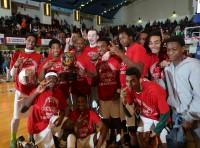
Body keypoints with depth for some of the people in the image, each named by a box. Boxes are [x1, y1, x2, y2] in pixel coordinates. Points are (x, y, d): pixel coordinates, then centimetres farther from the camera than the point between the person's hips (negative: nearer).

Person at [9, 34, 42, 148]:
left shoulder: (39, 57, 1)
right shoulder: (17, 55, 4)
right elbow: (12, 74, 2)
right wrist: (16, 65, -16)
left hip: (34, 91, 0)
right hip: (20, 91, 1)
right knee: (16, 116, 3)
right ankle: (13, 139, 22)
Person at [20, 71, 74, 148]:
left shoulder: (59, 92, -4)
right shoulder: (39, 90, -20)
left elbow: (62, 110, 6)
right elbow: (22, 109, -28)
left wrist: (61, 117, -18)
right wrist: (36, 92, -37)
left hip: (52, 120, 5)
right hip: (39, 125, -5)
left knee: (70, 124, -13)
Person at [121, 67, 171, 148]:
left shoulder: (154, 91, -39)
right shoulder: (130, 89, -20)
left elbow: (166, 113, -26)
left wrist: (156, 130, -14)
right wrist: (124, 101, -35)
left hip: (160, 117, -5)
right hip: (146, 116, 5)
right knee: (140, 134, 10)